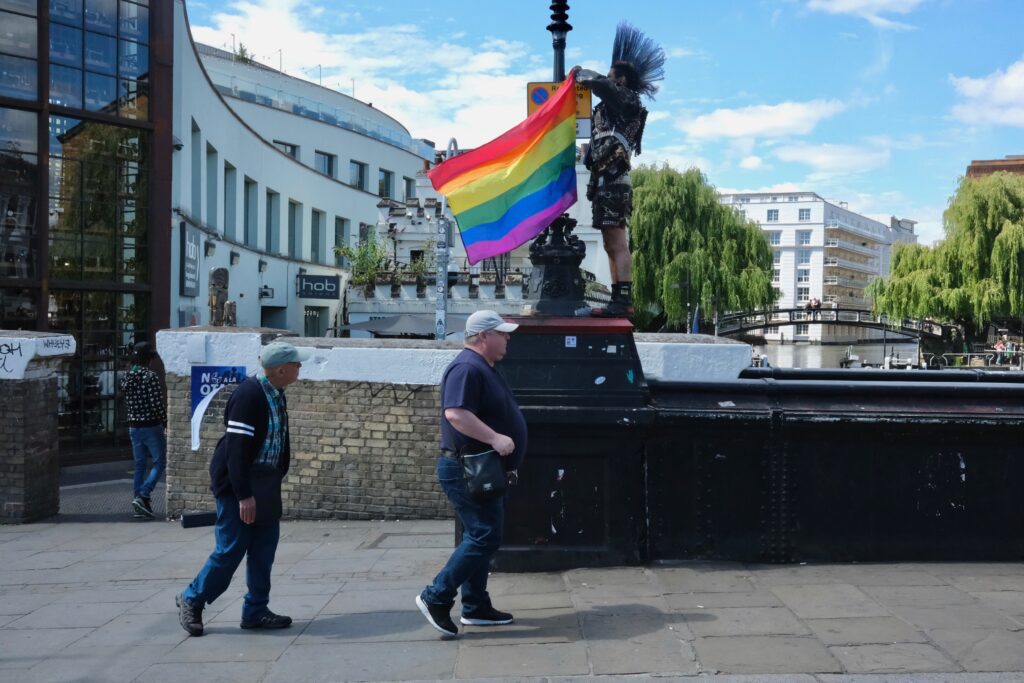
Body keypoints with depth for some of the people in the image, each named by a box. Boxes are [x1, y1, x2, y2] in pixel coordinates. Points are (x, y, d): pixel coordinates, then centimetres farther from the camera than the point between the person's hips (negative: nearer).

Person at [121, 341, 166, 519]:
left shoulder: (126, 377, 6)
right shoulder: (151, 376, -14)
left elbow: (126, 403, 10)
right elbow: (158, 404, -16)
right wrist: (165, 422, -4)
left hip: (134, 426, 7)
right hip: (151, 426, -7)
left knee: (140, 465, 12)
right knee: (159, 462, 3)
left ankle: (139, 507, 11)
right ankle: (142, 496, -11)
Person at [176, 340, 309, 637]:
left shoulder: (275, 394, 8)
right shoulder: (249, 395, -22)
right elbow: (236, 448, -24)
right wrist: (243, 495, -24)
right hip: (236, 486, -9)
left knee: (264, 548, 9)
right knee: (231, 549, -2)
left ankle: (256, 611, 19)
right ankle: (192, 600, 17)